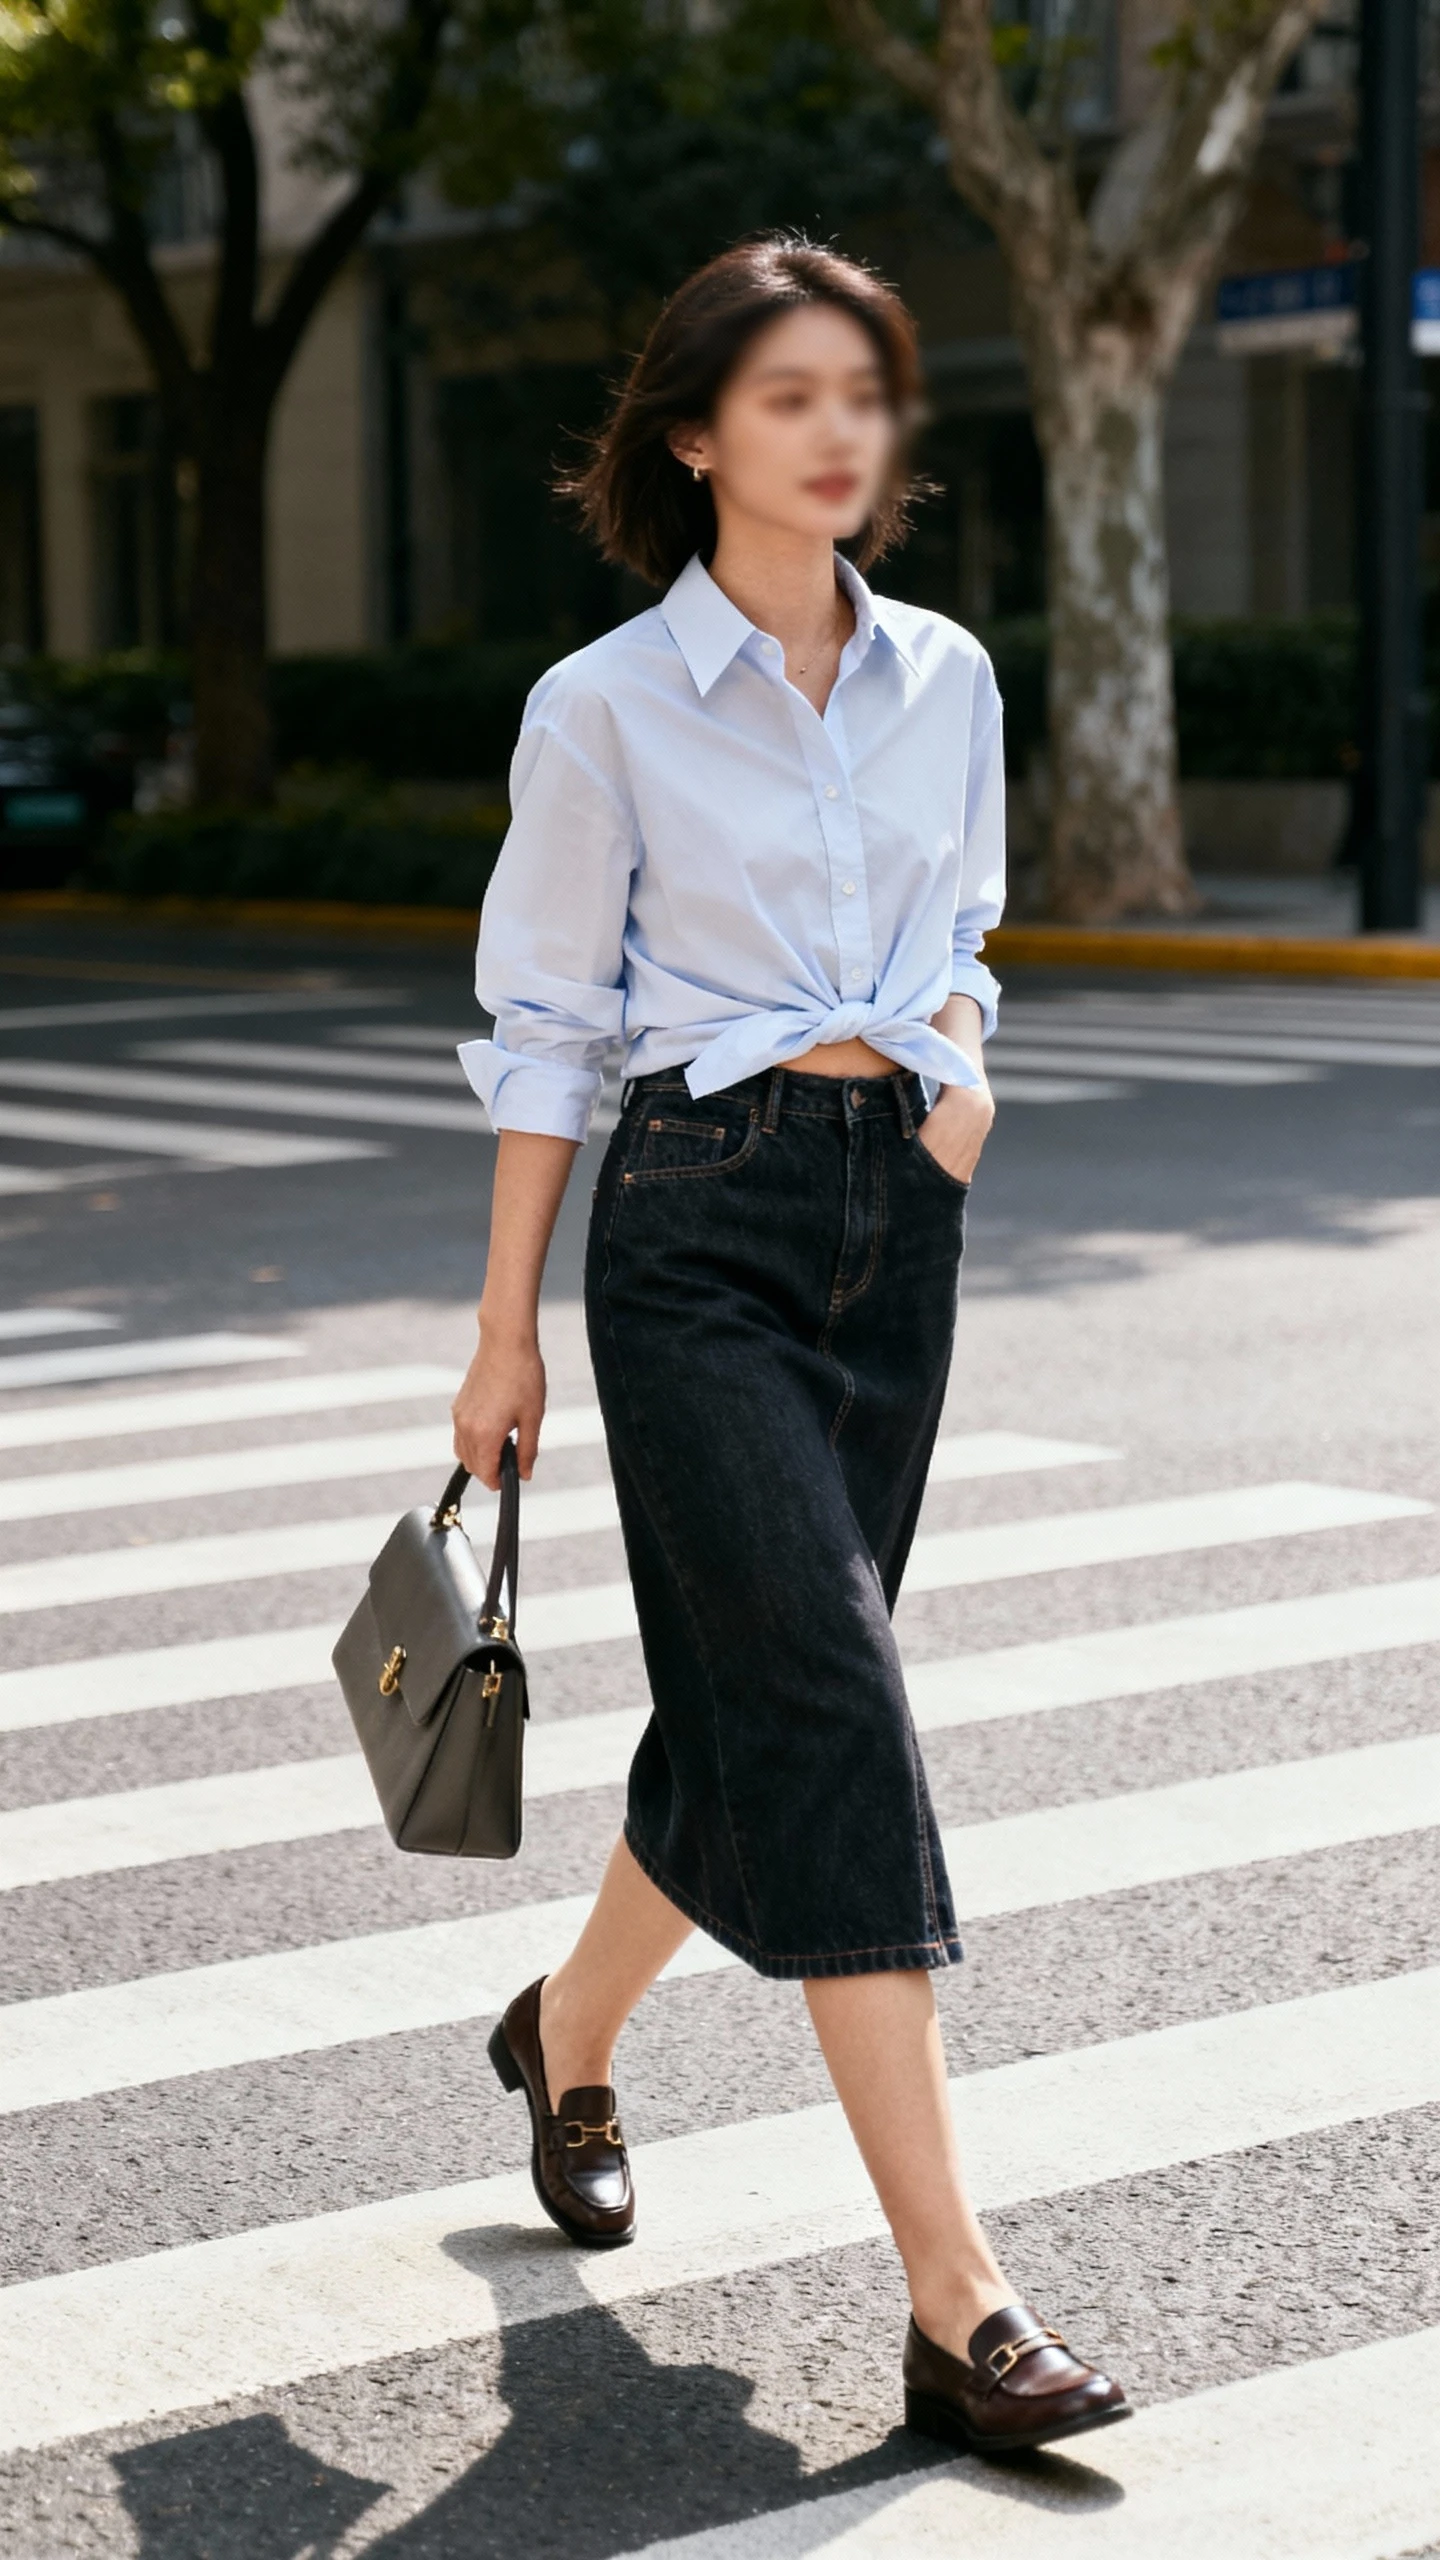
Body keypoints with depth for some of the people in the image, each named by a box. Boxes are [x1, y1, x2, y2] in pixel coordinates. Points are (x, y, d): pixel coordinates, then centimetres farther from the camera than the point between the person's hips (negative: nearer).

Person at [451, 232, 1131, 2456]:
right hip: (699, 1214, -5)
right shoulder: (607, 706, -5)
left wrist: (957, 1055, 1)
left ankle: (570, 2035, 41)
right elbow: (544, 1027, -1)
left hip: (898, 1210, 6)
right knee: (831, 1708, -13)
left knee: (763, 1702, 12)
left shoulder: (948, 680, 9)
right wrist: (505, 1336, -1)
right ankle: (958, 2304, -13)